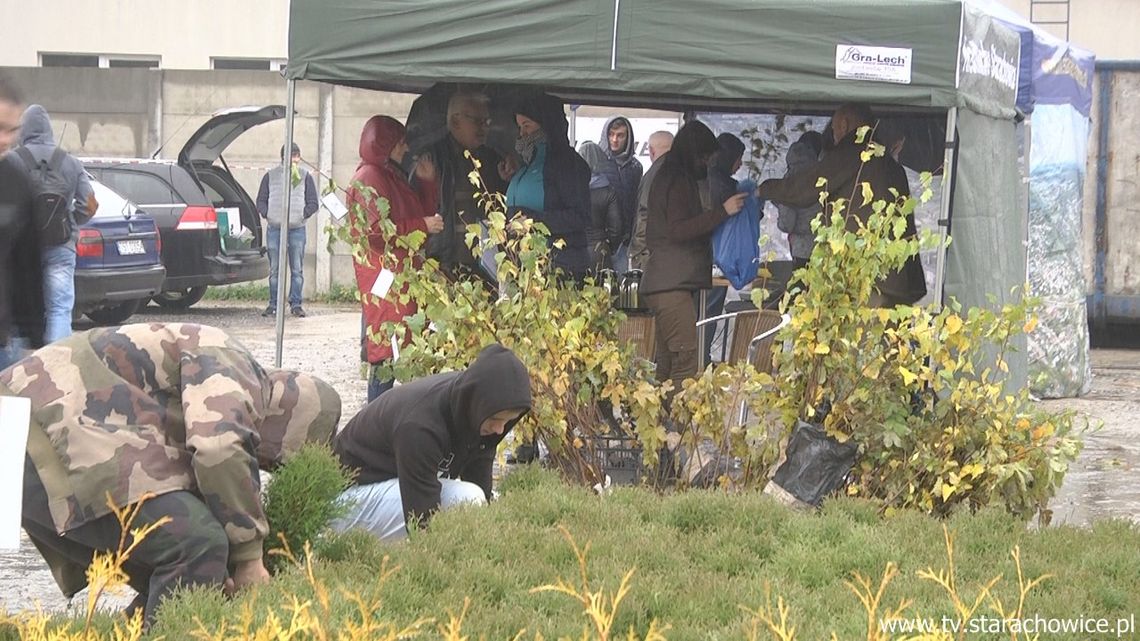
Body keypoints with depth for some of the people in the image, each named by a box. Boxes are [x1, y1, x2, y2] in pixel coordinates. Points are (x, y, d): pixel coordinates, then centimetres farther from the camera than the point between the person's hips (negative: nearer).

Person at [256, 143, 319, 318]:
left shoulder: (305, 176, 7)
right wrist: (267, 214, -5)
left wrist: (302, 215, -8)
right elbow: (261, 201, 12)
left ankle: (296, 304, 3)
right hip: (274, 229, 1)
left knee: (297, 269, -1)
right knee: (274, 269, 3)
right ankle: (273, 304, 7)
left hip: (297, 229, -1)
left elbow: (313, 203, 7)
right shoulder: (270, 176, 10)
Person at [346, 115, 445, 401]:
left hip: (404, 269, 10)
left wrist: (427, 182, 16)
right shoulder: (368, 177, -8)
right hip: (383, 269, -10)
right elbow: (377, 229, -17)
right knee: (387, 347, -13)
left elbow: (422, 213, 28)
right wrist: (422, 225, -14)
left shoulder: (392, 175, 22)